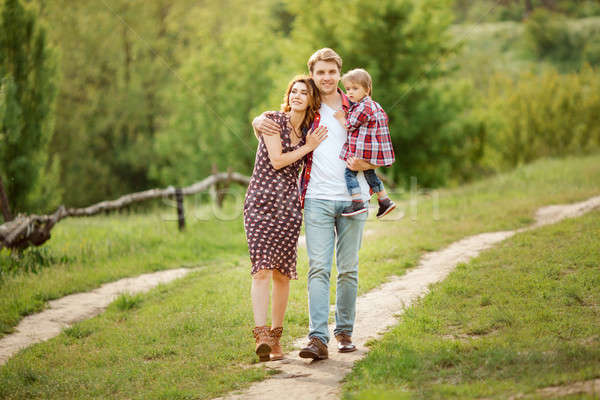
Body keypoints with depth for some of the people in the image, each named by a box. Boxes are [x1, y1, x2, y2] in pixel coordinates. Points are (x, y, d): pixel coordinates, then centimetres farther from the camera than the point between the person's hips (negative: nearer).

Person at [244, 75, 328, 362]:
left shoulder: (310, 131, 15)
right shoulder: (273, 120, 1)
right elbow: (276, 160, -7)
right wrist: (308, 147, -1)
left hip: (288, 204, 4)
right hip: (261, 200, -4)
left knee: (282, 273, 3)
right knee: (262, 269, -15)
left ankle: (275, 337, 11)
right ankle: (261, 335, -24)